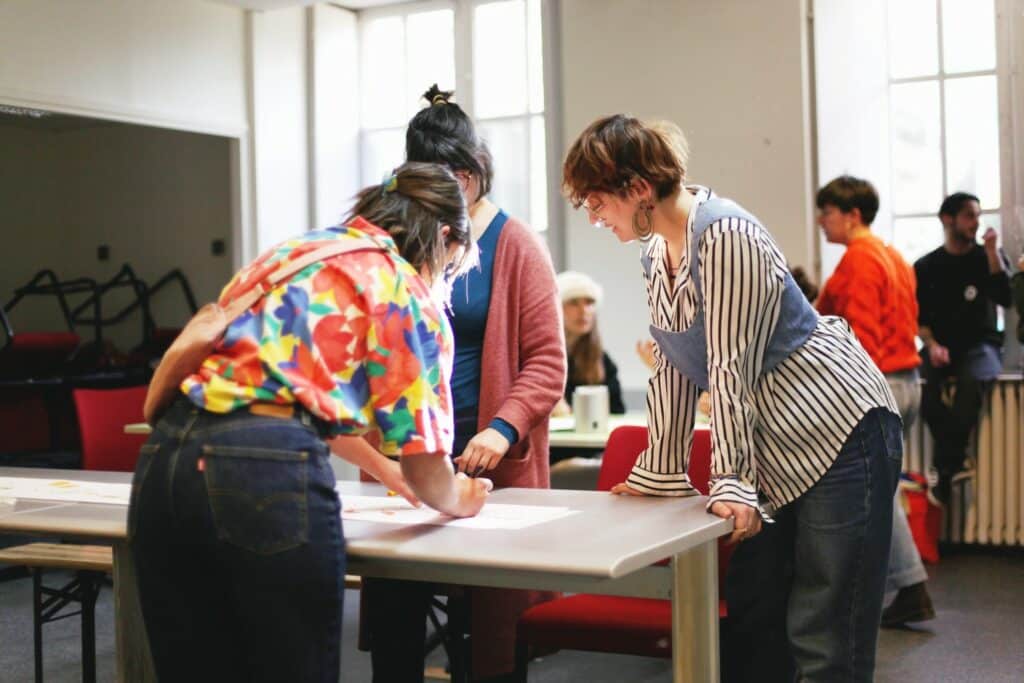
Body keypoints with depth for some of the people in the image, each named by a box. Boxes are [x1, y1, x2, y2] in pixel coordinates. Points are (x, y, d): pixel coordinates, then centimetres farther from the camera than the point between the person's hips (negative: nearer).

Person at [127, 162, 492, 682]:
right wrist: (457, 500, 26)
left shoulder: (294, 250, 27)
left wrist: (384, 469, 50)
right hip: (270, 469, -7)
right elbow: (425, 469, 3)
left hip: (165, 456, 7)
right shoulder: (408, 293, 5)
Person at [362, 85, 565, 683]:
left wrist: (505, 427, -19)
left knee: (493, 622, 5)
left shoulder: (515, 246, -2)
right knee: (393, 618, 5)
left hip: (489, 464, -2)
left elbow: (547, 359, -5)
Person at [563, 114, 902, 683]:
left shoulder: (725, 236, -19)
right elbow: (675, 366, 12)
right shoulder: (655, 256, 8)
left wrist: (730, 481, -20)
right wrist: (659, 474, 13)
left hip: (841, 433, -9)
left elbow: (730, 367, -21)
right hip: (777, 451, 9)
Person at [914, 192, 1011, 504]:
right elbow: (918, 317, 6)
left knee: (972, 380, -36)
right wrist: (932, 345, -13)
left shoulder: (988, 258, 7)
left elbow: (1006, 299, -9)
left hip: (981, 344, -1)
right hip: (942, 345, 1)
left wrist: (991, 251, -14)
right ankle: (957, 461, -18)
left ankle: (945, 468, -25)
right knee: (921, 381, -33)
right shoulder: (925, 267, 7)